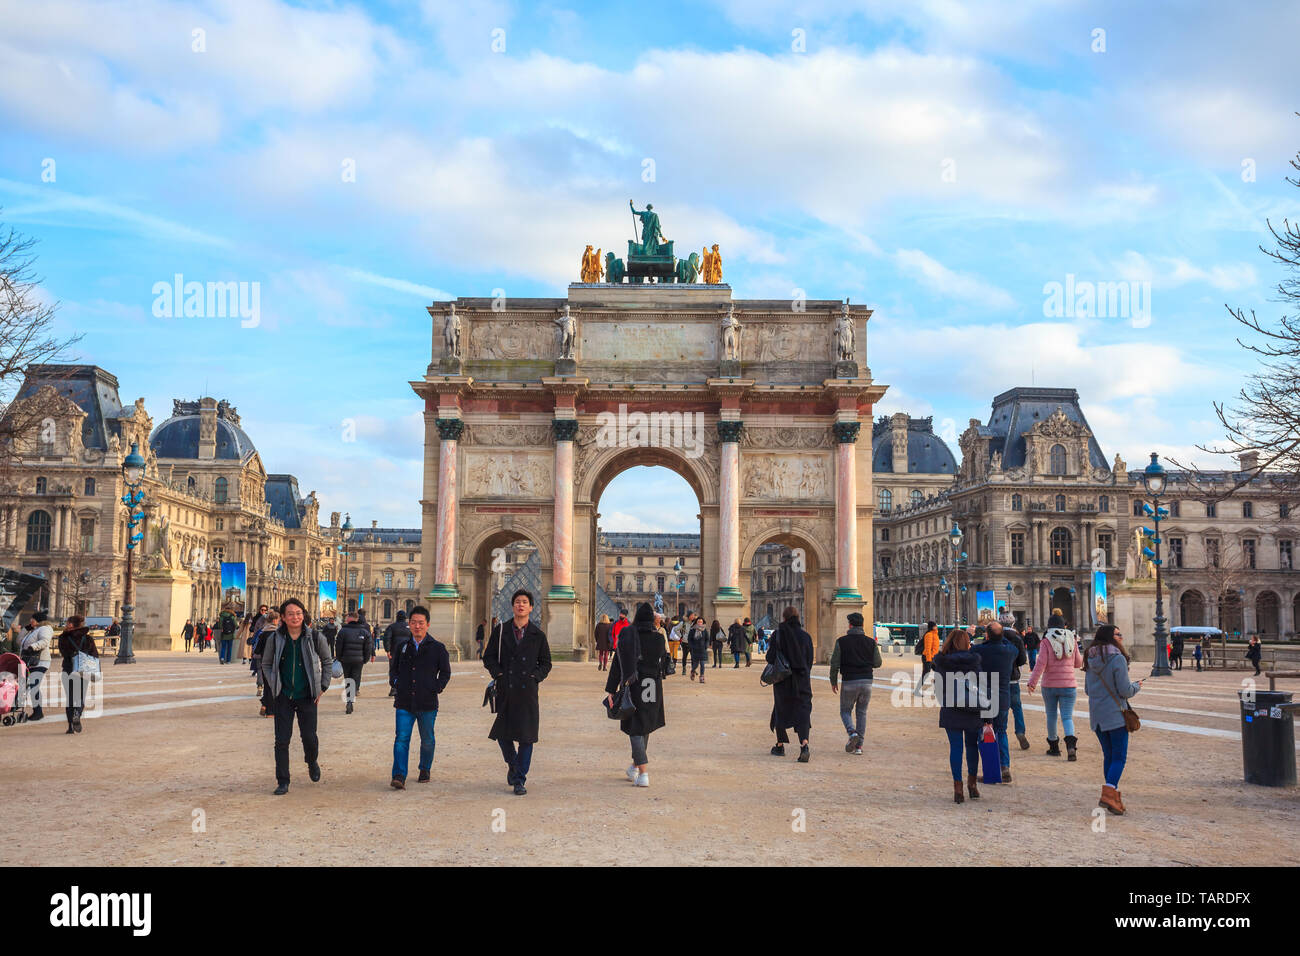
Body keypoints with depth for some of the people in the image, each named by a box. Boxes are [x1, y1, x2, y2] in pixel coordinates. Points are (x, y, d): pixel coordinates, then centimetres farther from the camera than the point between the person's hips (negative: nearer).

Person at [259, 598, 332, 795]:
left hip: (307, 696, -1)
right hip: (283, 697, 1)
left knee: (309, 737, -1)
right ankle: (282, 782, 9)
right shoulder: (275, 638, -2)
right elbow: (266, 664, 13)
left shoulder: (315, 637, -4)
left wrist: (323, 687, 4)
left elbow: (327, 662, 10)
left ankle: (312, 762, 32)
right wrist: (272, 687, 4)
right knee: (281, 740, -2)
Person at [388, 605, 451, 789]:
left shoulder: (437, 648, 1)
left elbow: (445, 672, 8)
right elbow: (393, 668, 22)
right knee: (401, 739, -9)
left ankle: (425, 770, 31)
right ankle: (399, 776, -11)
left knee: (427, 740, 11)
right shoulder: (402, 647, 9)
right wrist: (395, 681, 6)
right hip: (404, 702, 1)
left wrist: (437, 688, -3)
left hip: (427, 704, -1)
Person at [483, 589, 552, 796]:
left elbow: (546, 663, 14)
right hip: (505, 690, 1)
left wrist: (535, 677, -2)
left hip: (527, 691, -1)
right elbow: (488, 657, 10)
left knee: (526, 736, -3)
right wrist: (498, 674, -4)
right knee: (502, 733, 6)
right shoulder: (501, 631, 7)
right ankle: (512, 765, 33)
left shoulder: (538, 635, 7)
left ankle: (519, 780, 6)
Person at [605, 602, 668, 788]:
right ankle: (635, 765, 32)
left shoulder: (627, 636, -8)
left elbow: (617, 664, -9)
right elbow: (663, 664, 7)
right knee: (645, 727, 19)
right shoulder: (660, 638, -1)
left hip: (634, 688, -3)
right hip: (654, 689, 3)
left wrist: (611, 690, -6)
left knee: (635, 730, 1)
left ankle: (643, 774, -7)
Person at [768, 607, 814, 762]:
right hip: (802, 679, 1)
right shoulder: (806, 636, 3)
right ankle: (804, 745, -23)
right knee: (803, 711, -1)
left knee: (780, 710, 15)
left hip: (782, 679, -1)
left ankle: (780, 746, 24)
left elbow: (770, 658, -9)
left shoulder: (778, 634, -6)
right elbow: (810, 660, 7)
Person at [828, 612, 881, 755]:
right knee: (862, 712, 12)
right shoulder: (871, 642, 4)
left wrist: (833, 682, 9)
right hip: (866, 681, 3)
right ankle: (858, 746, 8)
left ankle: (852, 733, -16)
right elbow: (878, 663, 6)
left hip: (849, 681, -3)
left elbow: (835, 663, -3)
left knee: (845, 711, 12)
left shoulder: (841, 641, -3)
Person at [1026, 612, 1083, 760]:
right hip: (1068, 685, 1)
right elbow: (1078, 663, 13)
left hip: (1049, 685, -1)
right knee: (1067, 717, 0)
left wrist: (1032, 682, -10)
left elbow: (1041, 663, -14)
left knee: (1051, 716, 14)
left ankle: (1054, 746, 22)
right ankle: (1071, 744, -24)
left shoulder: (1047, 641, -6)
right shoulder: (1071, 640, 3)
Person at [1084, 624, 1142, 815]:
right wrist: (1136, 686, 5)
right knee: (1119, 757, -3)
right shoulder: (1117, 659, -14)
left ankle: (1113, 794, 18)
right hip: (1115, 715, -7)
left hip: (1096, 716, 7)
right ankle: (1108, 793, -16)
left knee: (1108, 755, 15)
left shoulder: (1091, 660, 8)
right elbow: (1125, 690, -14)